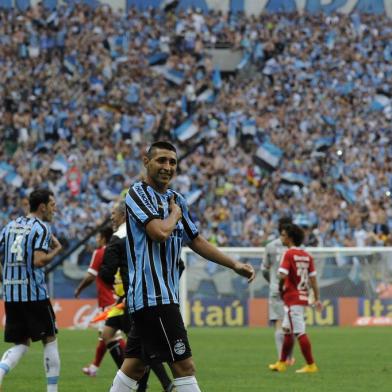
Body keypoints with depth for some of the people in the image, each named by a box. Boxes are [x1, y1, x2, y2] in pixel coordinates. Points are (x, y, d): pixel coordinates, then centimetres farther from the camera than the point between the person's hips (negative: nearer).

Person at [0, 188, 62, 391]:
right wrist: (56, 250, -2)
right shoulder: (41, 228, -7)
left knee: (21, 344, 12)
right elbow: (38, 261, -19)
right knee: (49, 341, 8)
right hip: (34, 294, -6)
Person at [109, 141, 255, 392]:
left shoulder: (176, 199, 18)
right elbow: (160, 232, -22)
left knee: (135, 366, 11)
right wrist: (175, 214, -2)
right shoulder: (138, 193, -8)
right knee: (184, 366, -10)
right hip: (153, 295, -9)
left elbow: (197, 241, 23)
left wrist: (235, 265, 16)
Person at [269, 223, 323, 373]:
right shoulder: (307, 255, 9)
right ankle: (281, 363, 27)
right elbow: (313, 278, 8)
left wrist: (281, 289, -3)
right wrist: (317, 299, 10)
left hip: (292, 298, -8)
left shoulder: (289, 254, -12)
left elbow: (282, 275, -21)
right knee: (287, 330, 18)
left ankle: (311, 365, -6)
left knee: (300, 333, -6)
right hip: (303, 298, 8)